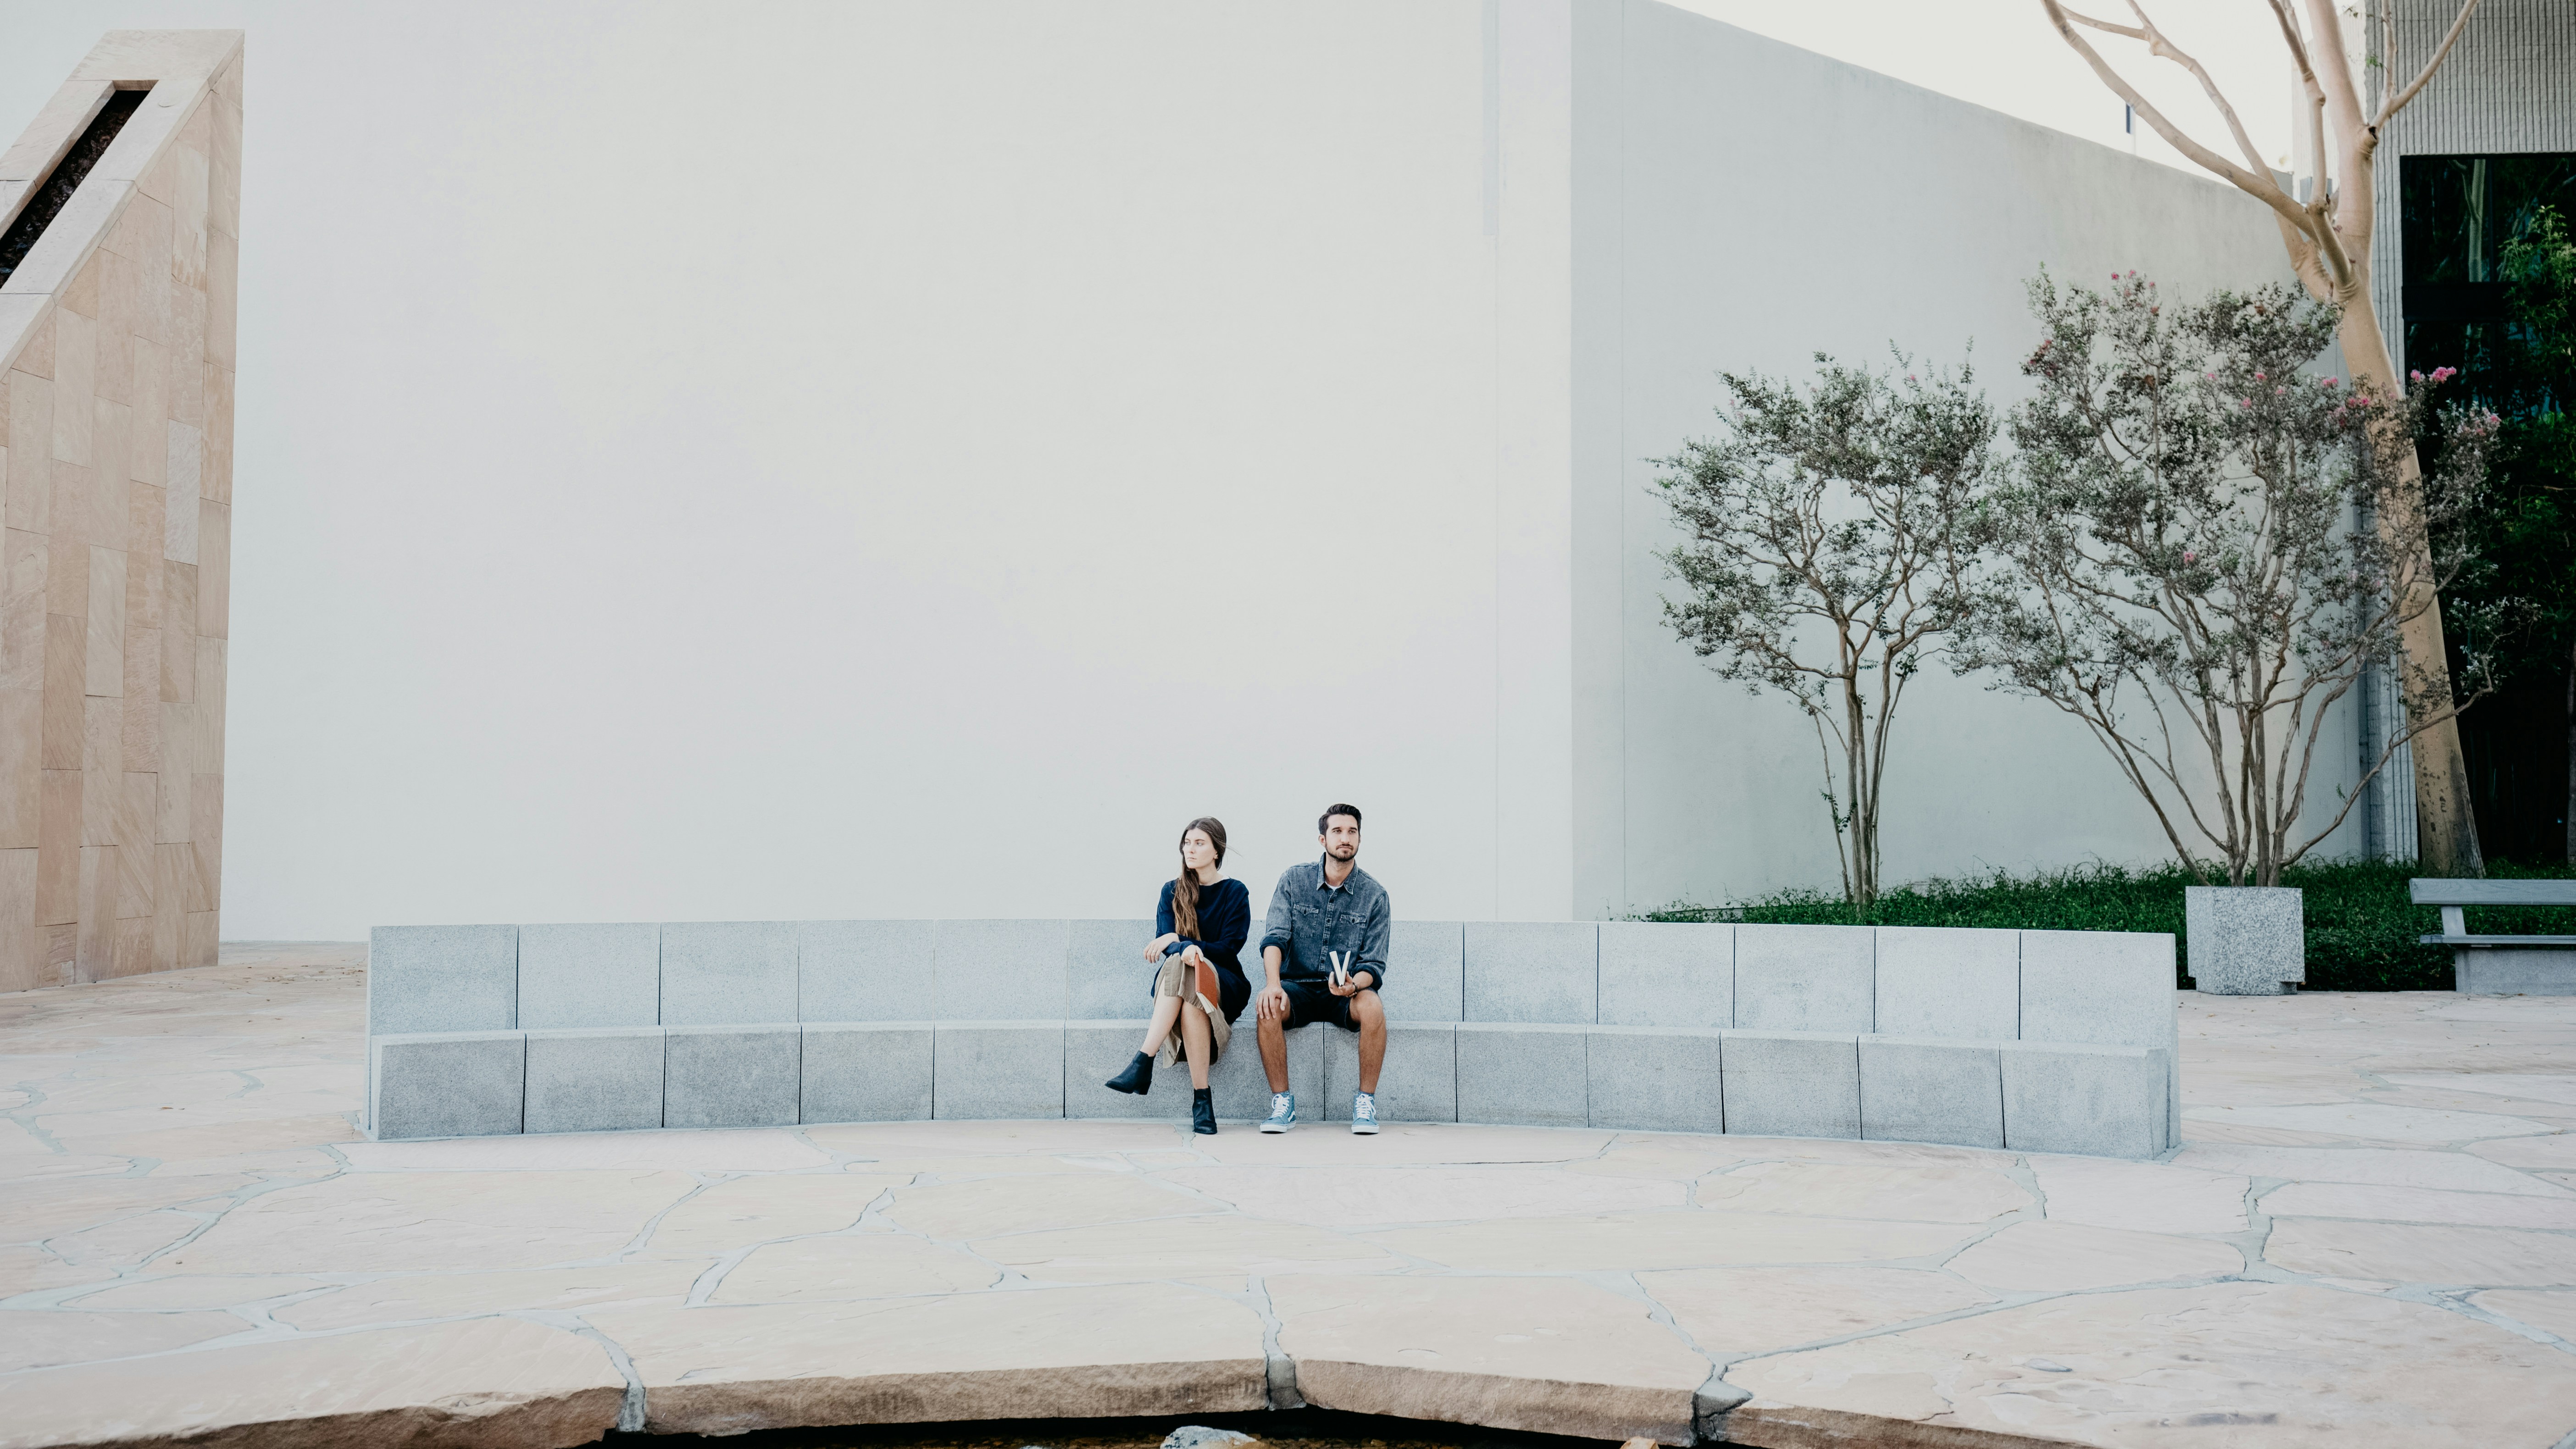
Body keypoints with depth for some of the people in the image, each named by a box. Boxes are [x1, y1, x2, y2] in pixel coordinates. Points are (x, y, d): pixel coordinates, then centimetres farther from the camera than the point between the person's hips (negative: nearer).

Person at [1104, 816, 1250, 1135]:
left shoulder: (1235, 893, 5)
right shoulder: (1173, 891, 12)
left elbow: (1229, 948, -4)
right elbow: (1165, 942, -2)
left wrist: (1175, 940, -14)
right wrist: (1186, 948, -26)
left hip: (1224, 985, -2)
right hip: (1174, 982, 2)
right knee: (1178, 962, -36)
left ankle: (1143, 1063, -42)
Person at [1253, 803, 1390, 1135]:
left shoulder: (1375, 895, -1)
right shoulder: (1294, 880, 1)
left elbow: (1375, 965, -2)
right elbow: (1274, 938, -9)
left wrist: (1352, 985, -26)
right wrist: (1274, 984, -28)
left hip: (1345, 994, 0)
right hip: (1298, 986, 1)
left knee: (1372, 1006, -34)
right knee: (1268, 1006, -32)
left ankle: (1366, 1102, -18)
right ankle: (1283, 1103, -19)